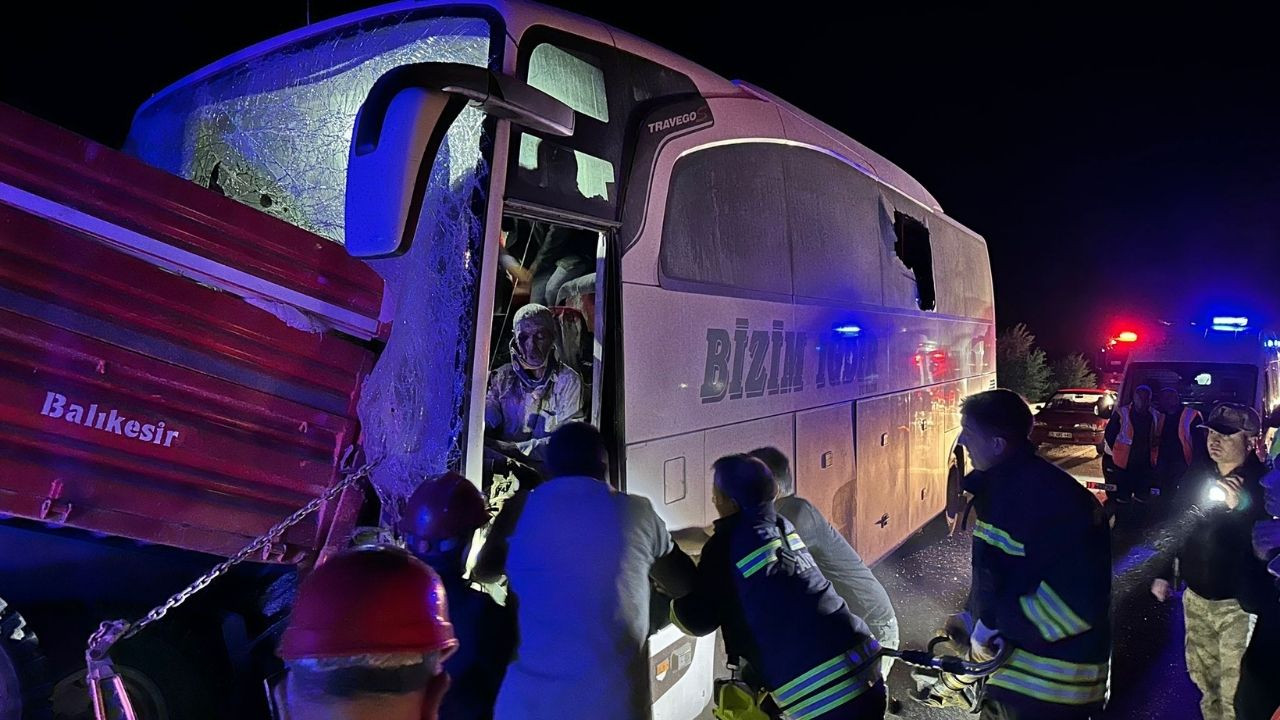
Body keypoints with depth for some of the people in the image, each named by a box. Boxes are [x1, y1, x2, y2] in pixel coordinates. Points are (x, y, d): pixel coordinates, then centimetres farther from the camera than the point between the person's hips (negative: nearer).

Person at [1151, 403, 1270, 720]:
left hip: (1238, 604, -6)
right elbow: (1177, 527, 13)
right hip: (1196, 596, 6)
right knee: (1202, 674, 22)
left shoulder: (1263, 485, -15)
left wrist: (1238, 508, -34)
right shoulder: (1197, 477, 3)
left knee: (1235, 691, 1)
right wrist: (1164, 573, 12)